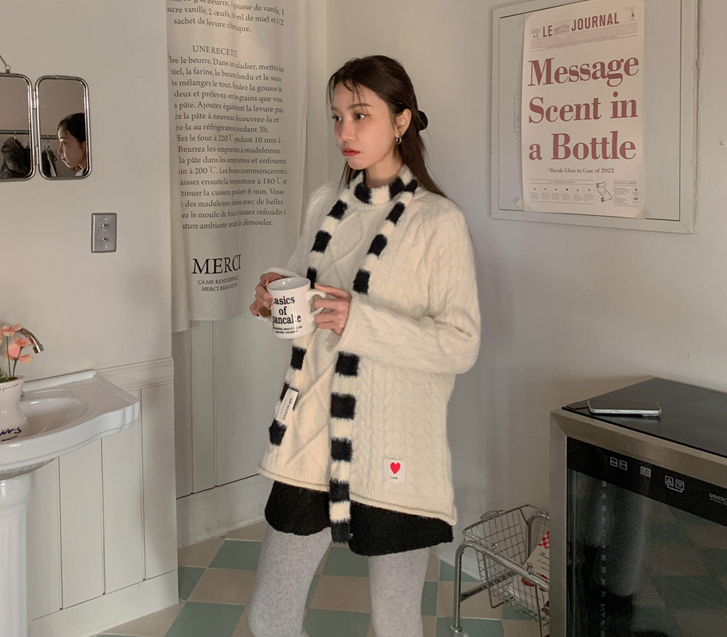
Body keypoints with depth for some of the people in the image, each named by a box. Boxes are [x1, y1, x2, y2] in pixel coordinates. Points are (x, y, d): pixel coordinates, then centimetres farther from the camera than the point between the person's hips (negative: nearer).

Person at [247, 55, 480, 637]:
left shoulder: (439, 221, -9)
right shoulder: (325, 205, 9)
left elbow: (463, 345, -13)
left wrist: (361, 320, -24)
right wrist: (278, 299, -3)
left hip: (393, 455, -5)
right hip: (312, 442, 5)